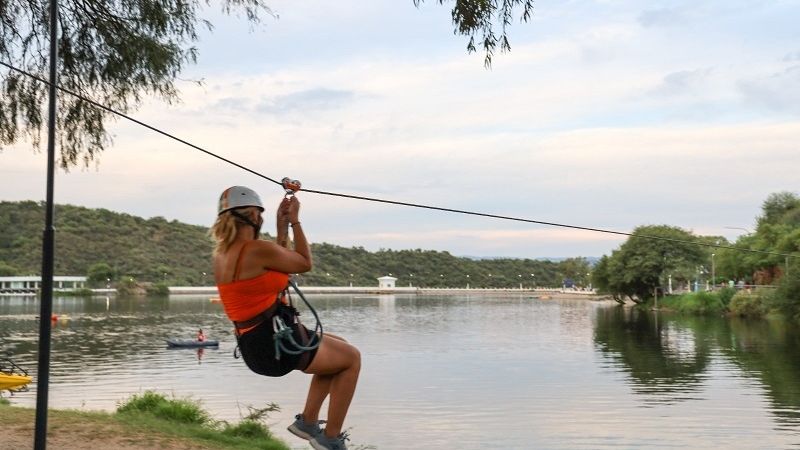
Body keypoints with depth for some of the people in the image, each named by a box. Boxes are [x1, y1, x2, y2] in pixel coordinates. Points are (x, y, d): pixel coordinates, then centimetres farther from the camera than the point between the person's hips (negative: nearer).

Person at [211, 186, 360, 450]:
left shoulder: (222, 254, 7)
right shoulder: (258, 249, -21)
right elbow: (305, 264, -5)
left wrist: (282, 226, 16)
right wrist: (294, 221, 3)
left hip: (253, 347, 9)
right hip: (277, 343, -9)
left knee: (336, 349, 28)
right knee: (352, 357, 13)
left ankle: (307, 421, 27)